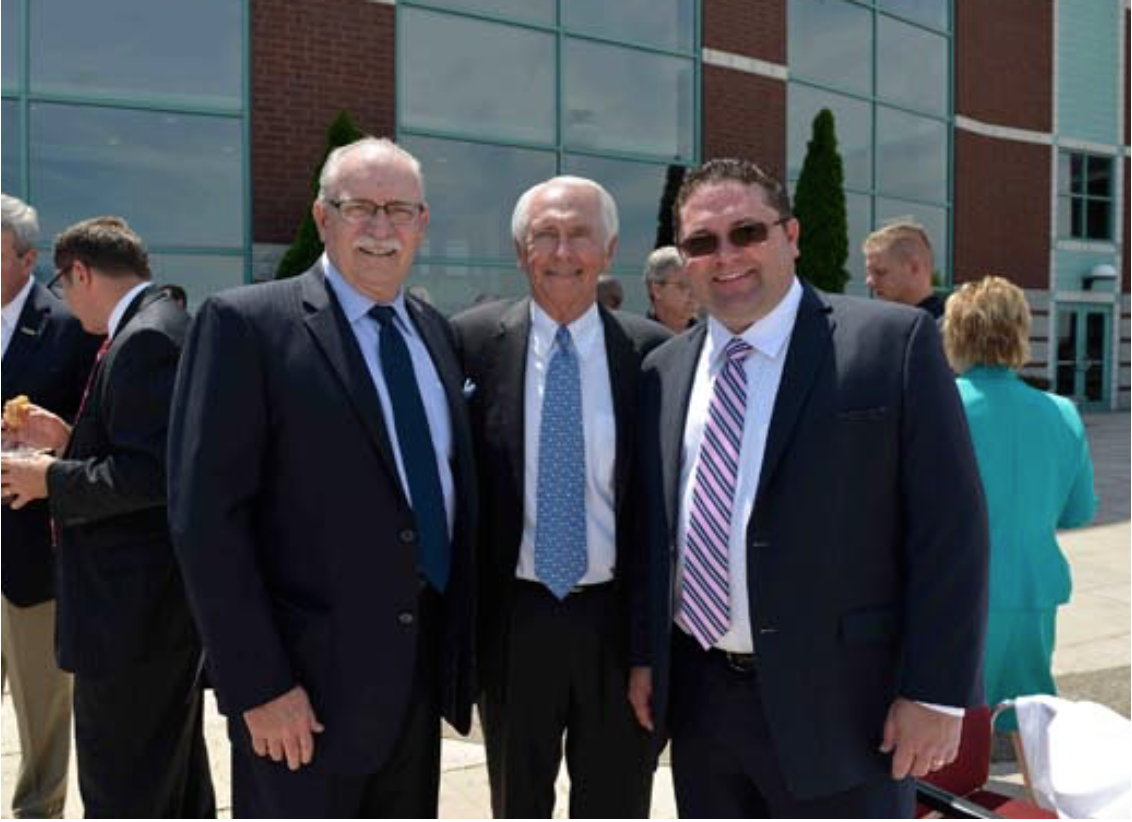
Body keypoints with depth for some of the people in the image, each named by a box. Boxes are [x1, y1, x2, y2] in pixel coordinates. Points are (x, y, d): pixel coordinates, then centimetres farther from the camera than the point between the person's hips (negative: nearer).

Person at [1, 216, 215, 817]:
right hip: (168, 592, 11)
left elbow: (150, 474, -26)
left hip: (132, 605, -10)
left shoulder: (143, 340, -18)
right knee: (177, 773, 23)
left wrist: (52, 479, -13)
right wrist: (69, 441, 12)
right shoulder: (166, 325, 13)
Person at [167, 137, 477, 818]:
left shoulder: (435, 331, 9)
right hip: (307, 688, -6)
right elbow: (206, 516, -13)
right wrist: (260, 686, -15)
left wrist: (460, 651, 9)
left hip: (421, 675, 6)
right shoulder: (245, 324, -10)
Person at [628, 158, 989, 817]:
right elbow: (654, 526, 11)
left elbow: (950, 527, -10)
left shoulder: (894, 342, -9)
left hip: (837, 703, -4)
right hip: (698, 697, 5)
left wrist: (936, 691, -11)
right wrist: (645, 655, 9)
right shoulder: (664, 370, 7)